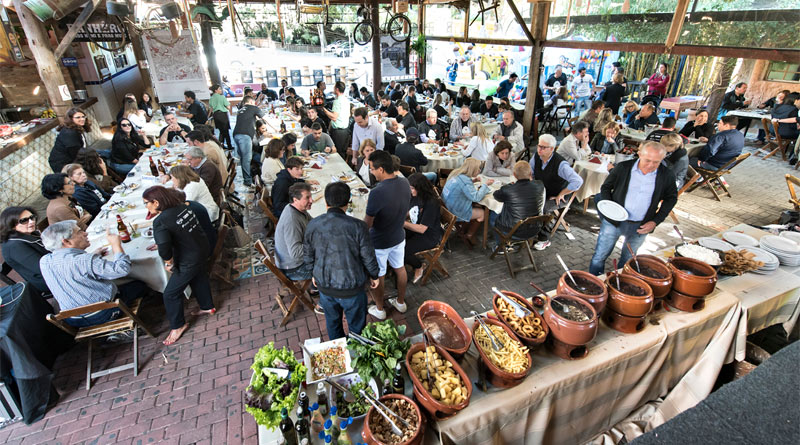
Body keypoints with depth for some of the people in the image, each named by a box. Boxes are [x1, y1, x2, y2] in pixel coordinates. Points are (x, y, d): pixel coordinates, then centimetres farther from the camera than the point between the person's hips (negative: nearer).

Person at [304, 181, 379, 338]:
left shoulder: (312, 225, -11)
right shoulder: (357, 226, -23)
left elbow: (307, 257, 0)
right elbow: (368, 257, -14)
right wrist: (374, 276, 5)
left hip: (324, 286, 4)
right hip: (351, 288, -4)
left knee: (332, 323, 28)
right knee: (357, 326, 21)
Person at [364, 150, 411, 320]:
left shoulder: (377, 193, -33)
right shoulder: (404, 183, -10)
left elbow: (367, 224, -22)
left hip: (379, 243, -6)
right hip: (399, 237, 7)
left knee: (377, 277, 16)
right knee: (400, 268, 25)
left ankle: (379, 310, 36)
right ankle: (401, 303, 45)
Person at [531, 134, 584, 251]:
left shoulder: (561, 164, -25)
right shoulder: (536, 156, -5)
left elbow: (578, 181, -30)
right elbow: (530, 172, 15)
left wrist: (560, 195, -22)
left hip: (557, 198, -6)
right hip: (540, 193, 6)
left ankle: (544, 239, -10)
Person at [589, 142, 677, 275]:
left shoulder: (667, 176, -5)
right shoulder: (623, 168, -9)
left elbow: (671, 198, 9)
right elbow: (605, 187, 3)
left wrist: (655, 221, -2)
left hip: (641, 227, 1)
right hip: (614, 221, -1)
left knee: (627, 260, 16)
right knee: (600, 256, 7)